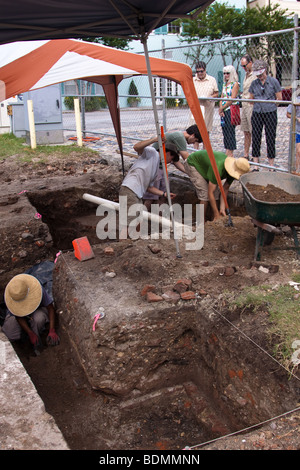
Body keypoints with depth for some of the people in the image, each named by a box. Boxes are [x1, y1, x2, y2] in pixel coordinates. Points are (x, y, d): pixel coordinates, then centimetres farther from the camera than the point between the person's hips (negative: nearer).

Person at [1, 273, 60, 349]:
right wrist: (30, 334, -28)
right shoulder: (8, 295, -30)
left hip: (36, 311, -1)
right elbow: (18, 316, -21)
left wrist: (52, 331, -31)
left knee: (38, 319, -37)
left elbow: (50, 308, -24)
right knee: (11, 336, -26)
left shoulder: (37, 289, -33)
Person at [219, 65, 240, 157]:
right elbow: (222, 97, 14)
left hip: (231, 110, -8)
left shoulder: (235, 84, -7)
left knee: (230, 132, -5)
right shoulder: (225, 84, 17)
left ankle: (230, 153, -1)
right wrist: (220, 108, -3)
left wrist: (222, 108, -8)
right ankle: (227, 151, 16)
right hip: (223, 111, 8)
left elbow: (232, 99, -14)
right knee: (225, 131, 9)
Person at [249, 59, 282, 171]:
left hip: (270, 113, -3)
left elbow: (279, 99, 1)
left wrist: (269, 104, 5)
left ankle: (271, 166, 8)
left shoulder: (273, 81, -2)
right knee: (256, 139, 1)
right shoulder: (254, 83, 7)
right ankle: (255, 166, 7)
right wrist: (258, 102, 8)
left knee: (270, 139, 0)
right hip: (257, 113, 3)